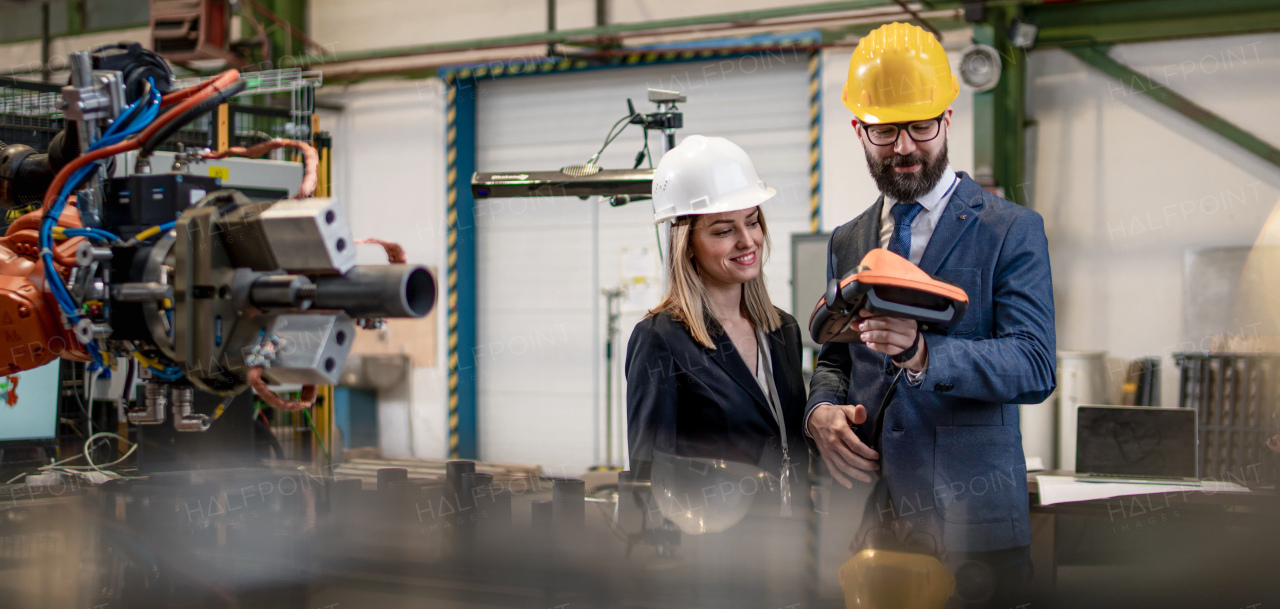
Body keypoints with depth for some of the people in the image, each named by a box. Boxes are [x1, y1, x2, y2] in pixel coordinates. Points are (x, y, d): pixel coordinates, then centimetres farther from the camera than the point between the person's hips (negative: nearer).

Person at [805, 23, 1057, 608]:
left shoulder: (1012, 229, -2)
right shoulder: (846, 242, 15)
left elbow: (1036, 366, -12)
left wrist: (925, 354, -28)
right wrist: (821, 410, -3)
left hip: (969, 522, -4)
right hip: (867, 514, 4)